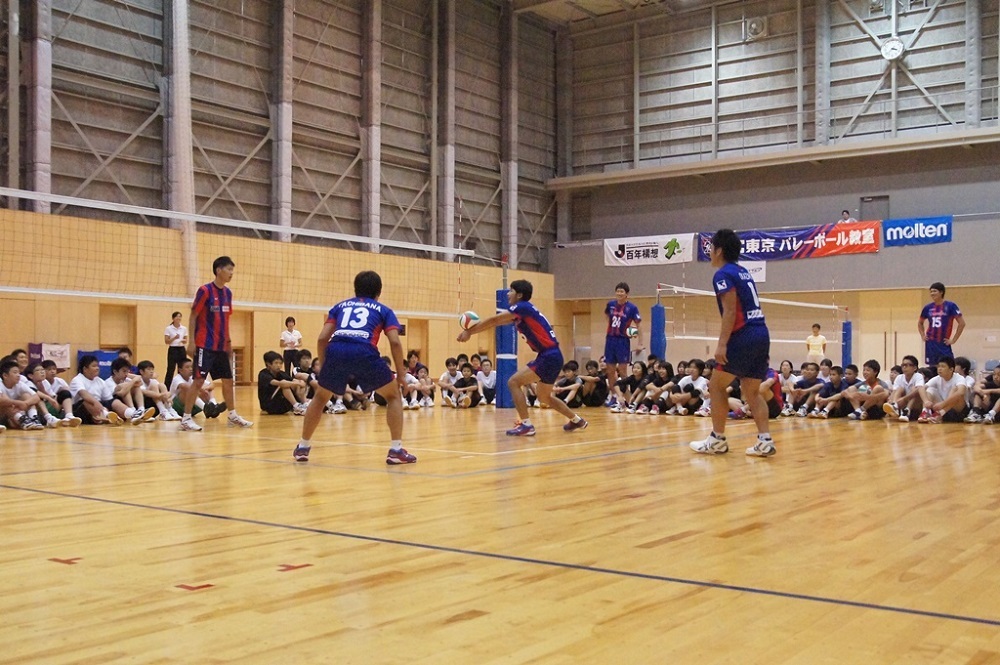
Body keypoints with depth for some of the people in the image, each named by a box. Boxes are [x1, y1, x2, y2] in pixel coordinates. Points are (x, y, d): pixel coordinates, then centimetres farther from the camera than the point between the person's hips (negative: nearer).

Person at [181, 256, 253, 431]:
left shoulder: (228, 293, 10)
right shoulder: (205, 290, -10)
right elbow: (193, 316, -8)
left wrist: (228, 341, 16)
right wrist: (192, 341, -13)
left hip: (221, 346, 7)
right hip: (205, 345, -7)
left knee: (228, 380, 11)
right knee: (198, 381, -8)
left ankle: (233, 416, 22)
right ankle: (186, 418, -1)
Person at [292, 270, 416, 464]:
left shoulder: (340, 306, 30)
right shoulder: (383, 310, 24)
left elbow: (322, 338, 18)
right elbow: (395, 342, 9)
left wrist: (322, 367, 27)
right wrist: (401, 374, 15)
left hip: (335, 351, 3)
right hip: (364, 353, -2)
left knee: (320, 397, 28)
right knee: (393, 396, 17)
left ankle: (302, 447, 31)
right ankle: (396, 450, 8)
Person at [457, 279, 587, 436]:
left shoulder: (523, 307, -11)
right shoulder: (521, 311, 16)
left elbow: (494, 320, -12)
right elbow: (497, 322, 15)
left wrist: (469, 332, -5)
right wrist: (472, 330, 4)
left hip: (549, 357, -10)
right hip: (551, 356, 10)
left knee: (513, 382, -12)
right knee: (544, 397, 23)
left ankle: (526, 425, -13)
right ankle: (576, 420, 36)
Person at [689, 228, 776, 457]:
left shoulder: (723, 274, -6)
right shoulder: (743, 272, 19)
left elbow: (730, 311, -15)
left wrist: (722, 344, -19)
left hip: (743, 337, -8)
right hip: (762, 335, 8)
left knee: (716, 386, 3)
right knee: (752, 391, 11)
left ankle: (717, 440, 6)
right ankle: (765, 441, 2)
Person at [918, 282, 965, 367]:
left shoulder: (950, 306, -5)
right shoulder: (928, 307, 7)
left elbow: (962, 323, -7)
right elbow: (920, 323, 23)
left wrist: (953, 340, -8)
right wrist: (923, 336, 11)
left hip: (944, 344, -4)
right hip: (930, 344, 4)